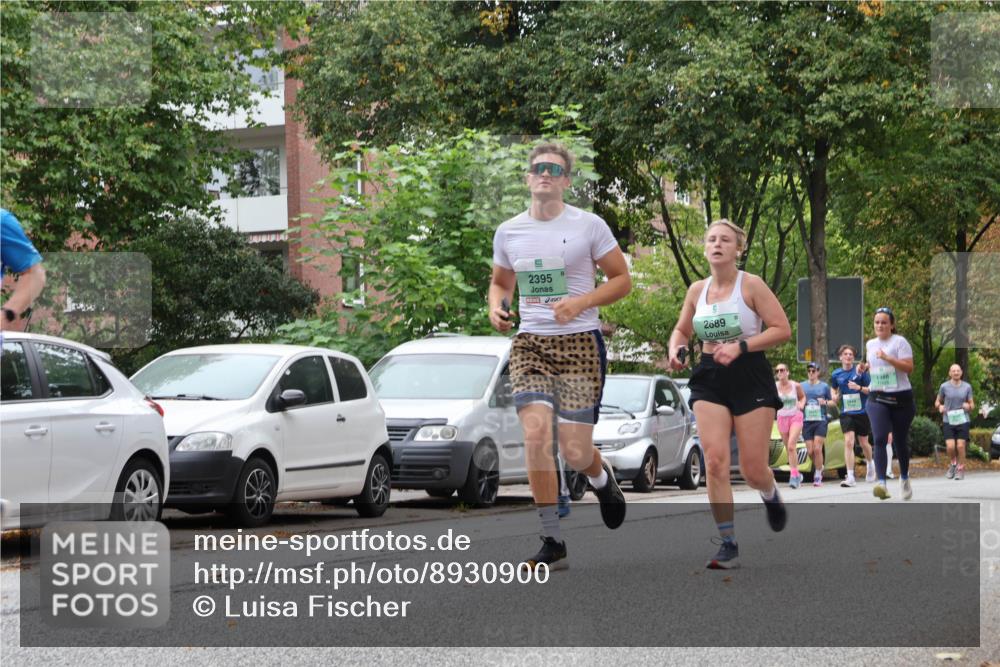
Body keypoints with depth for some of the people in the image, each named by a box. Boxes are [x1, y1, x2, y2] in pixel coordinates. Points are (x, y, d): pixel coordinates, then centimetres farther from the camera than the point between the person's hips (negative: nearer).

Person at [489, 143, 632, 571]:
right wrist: (496, 307, 0)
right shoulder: (508, 232, 9)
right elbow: (500, 281, 23)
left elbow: (622, 280, 3)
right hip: (529, 343, 3)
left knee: (575, 451, -6)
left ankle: (603, 479, 34)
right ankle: (552, 543, -8)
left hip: (579, 343, -2)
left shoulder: (589, 226, -2)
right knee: (536, 434, -16)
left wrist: (581, 302, -14)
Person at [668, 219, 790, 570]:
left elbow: (782, 329, -10)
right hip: (710, 380, 3)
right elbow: (681, 330, 23)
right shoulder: (697, 290, 8)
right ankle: (728, 545, -6)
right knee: (715, 461, -12)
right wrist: (675, 350, 0)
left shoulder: (751, 285, -6)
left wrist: (740, 346, -19)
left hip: (750, 376, -3)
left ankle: (771, 495, 37)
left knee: (753, 469, -2)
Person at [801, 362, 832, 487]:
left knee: (817, 449, -12)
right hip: (807, 421, 2)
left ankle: (818, 476, -4)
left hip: (820, 421, -2)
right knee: (810, 451, -1)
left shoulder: (824, 386, 6)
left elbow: (832, 402, 14)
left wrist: (825, 402, -8)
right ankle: (819, 468, 27)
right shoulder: (802, 386, 11)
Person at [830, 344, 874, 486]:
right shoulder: (836, 375, 4)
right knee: (848, 442, -14)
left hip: (862, 411, -1)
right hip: (846, 413, 1)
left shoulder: (860, 371, -5)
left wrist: (859, 387, -20)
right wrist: (835, 396, 2)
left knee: (864, 443, 12)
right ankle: (850, 477, -16)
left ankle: (870, 463, 45)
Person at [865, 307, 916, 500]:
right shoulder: (871, 344, 13)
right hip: (877, 399, 3)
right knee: (880, 439, -17)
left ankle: (904, 478, 33)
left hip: (900, 398, -3)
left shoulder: (900, 342, -5)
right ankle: (881, 482, -28)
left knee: (900, 441, 8)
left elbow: (909, 367, -15)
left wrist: (887, 358, -22)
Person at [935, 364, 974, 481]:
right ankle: (953, 463, 18)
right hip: (948, 421, 0)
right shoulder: (944, 387, 2)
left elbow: (972, 405, 11)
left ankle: (961, 469, 8)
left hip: (963, 421, 0)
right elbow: (937, 402, 13)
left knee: (960, 446, -6)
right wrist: (940, 406, -9)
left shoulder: (967, 387, 5)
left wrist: (969, 406, -12)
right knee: (950, 446, -11)